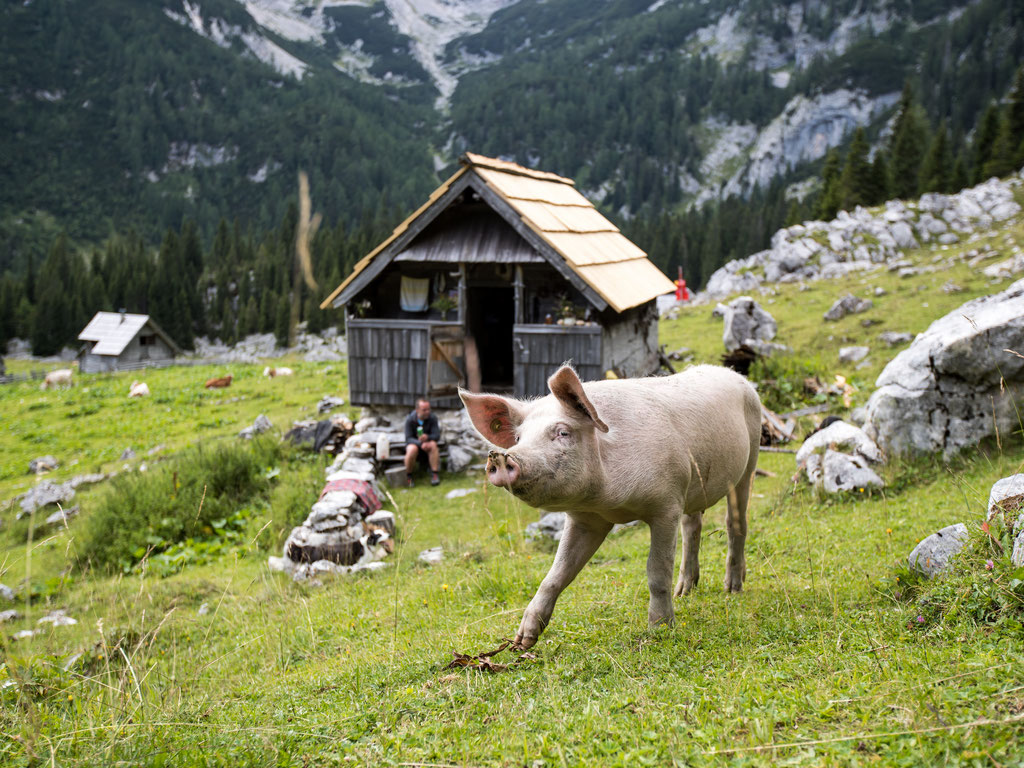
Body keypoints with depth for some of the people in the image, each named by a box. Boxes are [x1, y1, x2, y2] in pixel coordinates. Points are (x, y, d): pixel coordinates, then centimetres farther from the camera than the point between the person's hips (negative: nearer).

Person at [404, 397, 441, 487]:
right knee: (412, 449, -36)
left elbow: (437, 435, -18)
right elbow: (408, 438, -19)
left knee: (433, 445, -33)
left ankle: (434, 474, -27)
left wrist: (427, 437, -41)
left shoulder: (432, 418, -17)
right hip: (413, 442, -1)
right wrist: (421, 443, -38)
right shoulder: (410, 419, -19)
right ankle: (408, 476, -14)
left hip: (428, 441, 1)